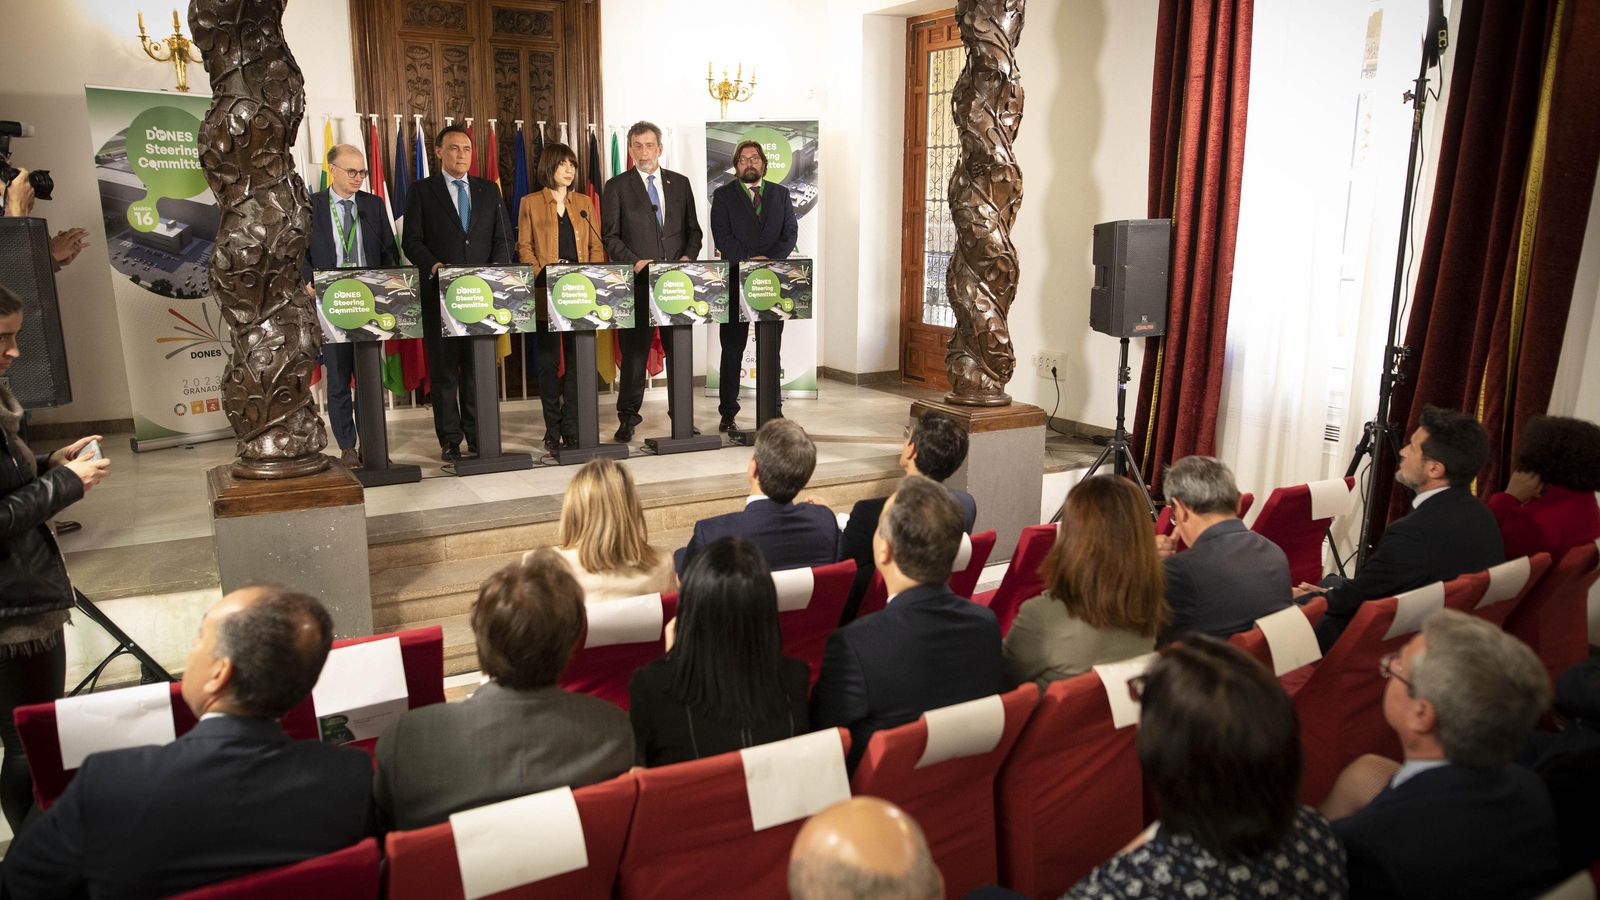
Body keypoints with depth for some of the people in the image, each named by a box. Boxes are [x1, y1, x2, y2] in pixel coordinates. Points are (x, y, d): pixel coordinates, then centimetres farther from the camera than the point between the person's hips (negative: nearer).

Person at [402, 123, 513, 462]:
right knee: (443, 370, 1)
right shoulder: (422, 191, 5)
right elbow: (412, 241, -1)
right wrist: (434, 266, -18)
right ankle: (450, 441, 8)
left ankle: (478, 437, 13)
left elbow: (503, 237, 11)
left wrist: (497, 268, -7)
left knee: (479, 368, 5)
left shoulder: (489, 190, 14)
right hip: (440, 292, -2)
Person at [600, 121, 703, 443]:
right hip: (637, 282, -2)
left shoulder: (680, 183, 13)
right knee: (634, 352, 2)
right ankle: (627, 418, 11)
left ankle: (683, 416, 15)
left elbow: (693, 229, 15)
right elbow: (610, 237, 0)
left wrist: (688, 256, -3)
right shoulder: (616, 186, 4)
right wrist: (635, 262, -14)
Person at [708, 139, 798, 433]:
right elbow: (721, 235, -5)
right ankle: (727, 414, 6)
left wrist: (771, 260, -12)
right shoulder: (723, 195, 5)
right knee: (732, 349, 1)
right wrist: (748, 260, -16)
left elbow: (790, 232, 4)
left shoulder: (781, 193, 13)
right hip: (736, 280, -2)